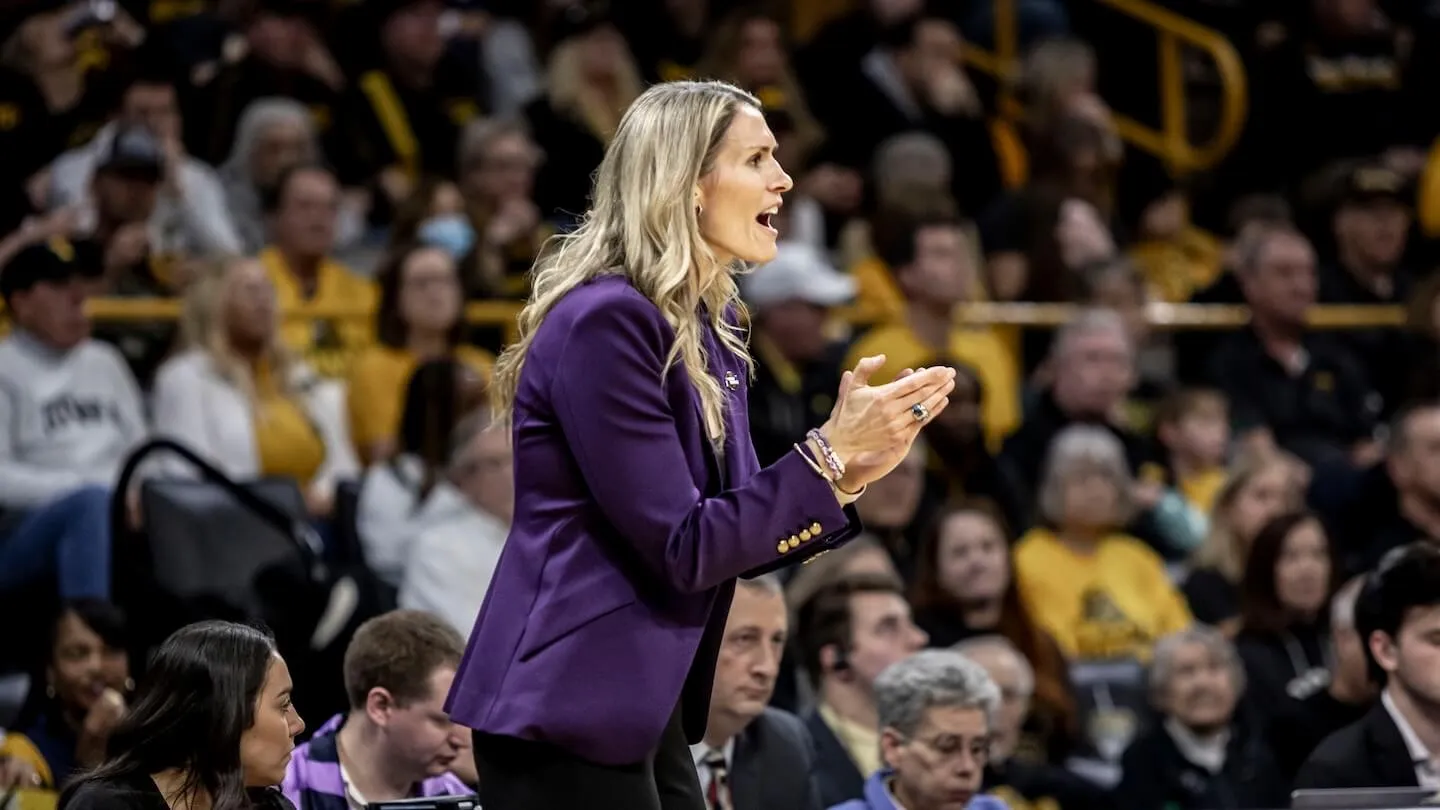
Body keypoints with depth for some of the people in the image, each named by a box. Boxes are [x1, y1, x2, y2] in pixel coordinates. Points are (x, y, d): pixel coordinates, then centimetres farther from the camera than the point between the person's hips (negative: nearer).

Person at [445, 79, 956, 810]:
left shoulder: (710, 325, 11)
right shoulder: (605, 322, -17)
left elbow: (738, 540, 14)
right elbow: (683, 551, -19)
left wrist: (849, 473, 1)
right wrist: (827, 453, -17)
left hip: (644, 714, 9)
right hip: (565, 714, -9)